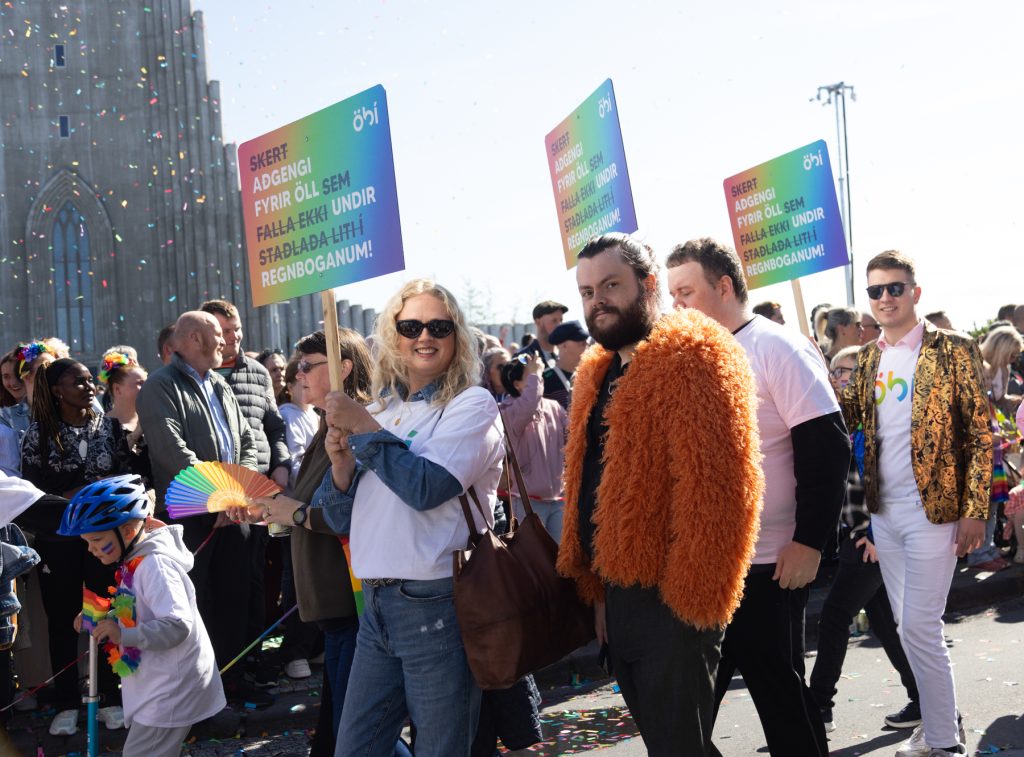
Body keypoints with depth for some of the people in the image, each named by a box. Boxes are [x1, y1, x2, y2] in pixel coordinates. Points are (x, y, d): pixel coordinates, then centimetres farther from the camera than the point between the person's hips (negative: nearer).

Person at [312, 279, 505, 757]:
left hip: (438, 605, -5)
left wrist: (364, 428, -11)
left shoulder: (472, 404, -4)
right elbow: (343, 522, 13)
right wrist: (342, 464, -6)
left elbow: (427, 487, -20)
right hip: (376, 605, 6)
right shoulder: (380, 411, 11)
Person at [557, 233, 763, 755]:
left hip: (673, 601, -8)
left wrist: (693, 599, -22)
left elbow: (717, 486, -22)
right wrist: (598, 589, 15)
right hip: (618, 596, 8)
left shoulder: (692, 358, -14)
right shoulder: (597, 373, 13)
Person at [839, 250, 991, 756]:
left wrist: (975, 510, -12)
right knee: (907, 626, 15)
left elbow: (979, 433, -8)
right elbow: (851, 417, 6)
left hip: (933, 510, -6)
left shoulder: (953, 350, -7)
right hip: (884, 512, 6)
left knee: (919, 626, -6)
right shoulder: (869, 358, 10)